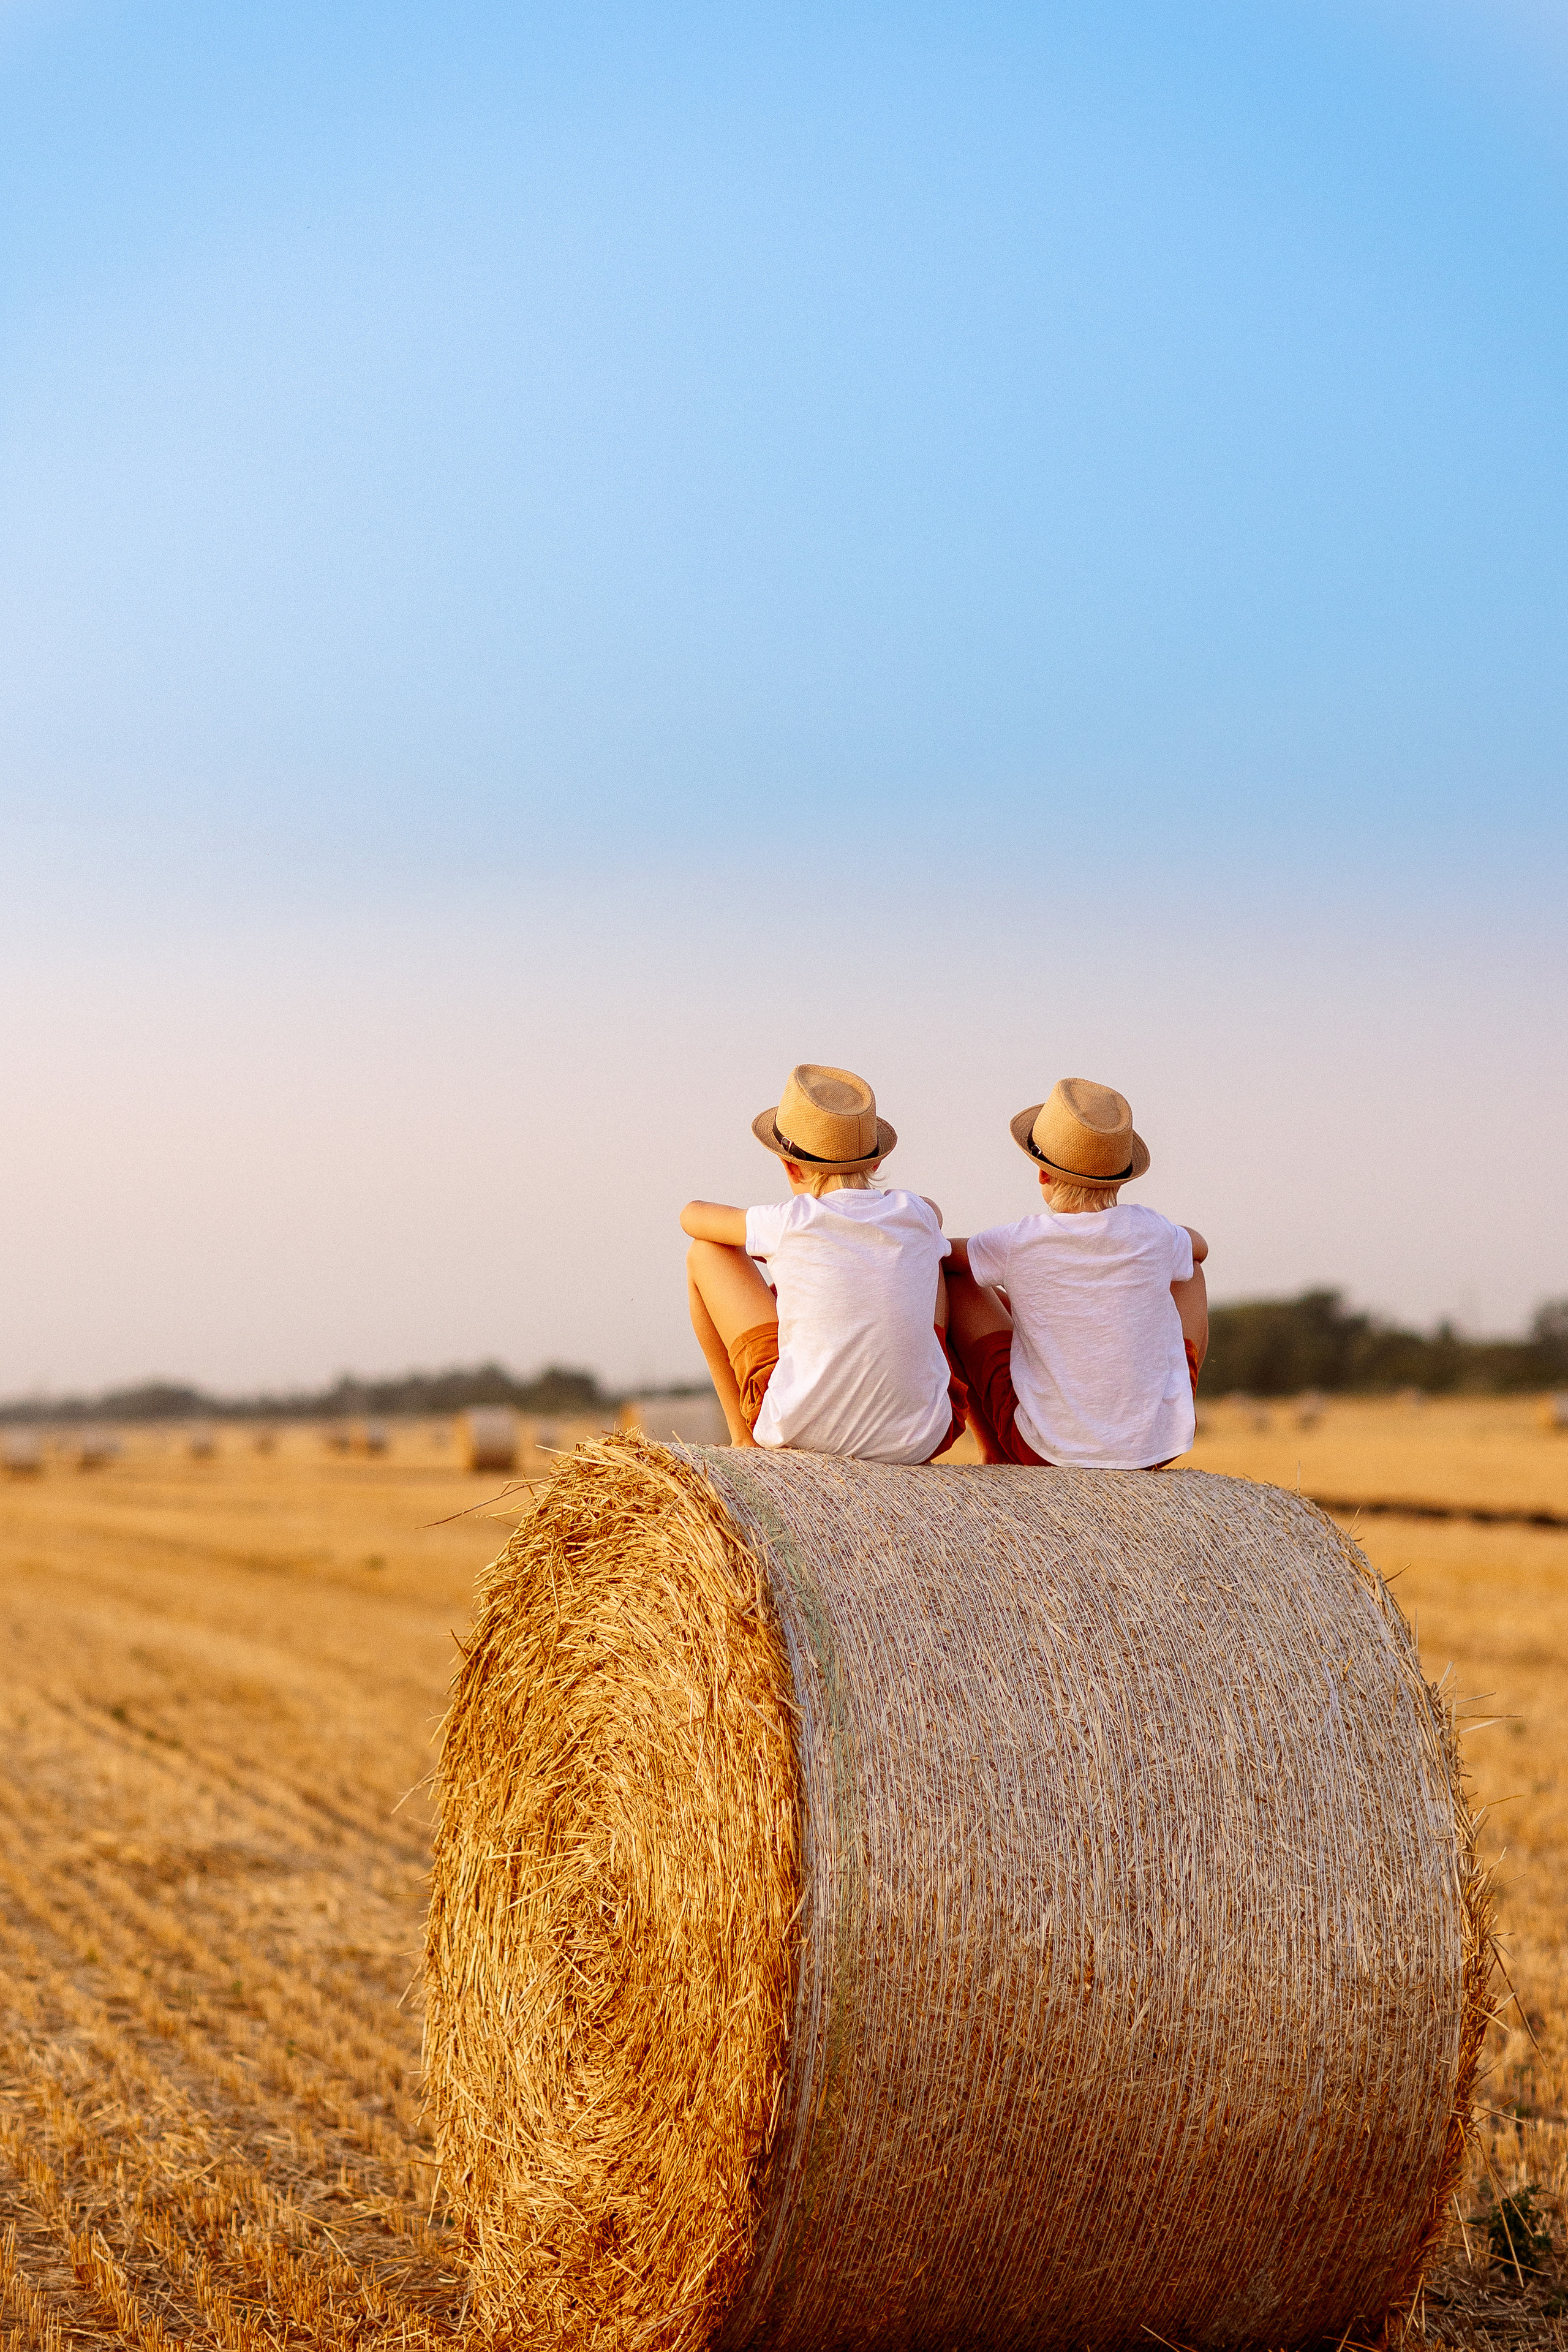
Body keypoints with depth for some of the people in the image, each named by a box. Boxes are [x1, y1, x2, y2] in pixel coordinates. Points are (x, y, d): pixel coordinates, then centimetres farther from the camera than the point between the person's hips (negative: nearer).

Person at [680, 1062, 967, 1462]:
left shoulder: (790, 1222, -8)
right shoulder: (921, 1216, 0)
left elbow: (691, 1215, 14)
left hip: (803, 1429, -3)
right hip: (919, 1441, 3)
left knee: (705, 1251, 15)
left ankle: (744, 1436, 25)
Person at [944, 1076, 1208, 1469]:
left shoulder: (1017, 1245, -15)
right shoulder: (1150, 1232, -9)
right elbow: (1198, 1247, 18)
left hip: (1047, 1448, -2)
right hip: (1158, 1442, 2)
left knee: (954, 1281, 15)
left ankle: (996, 1460, 29)